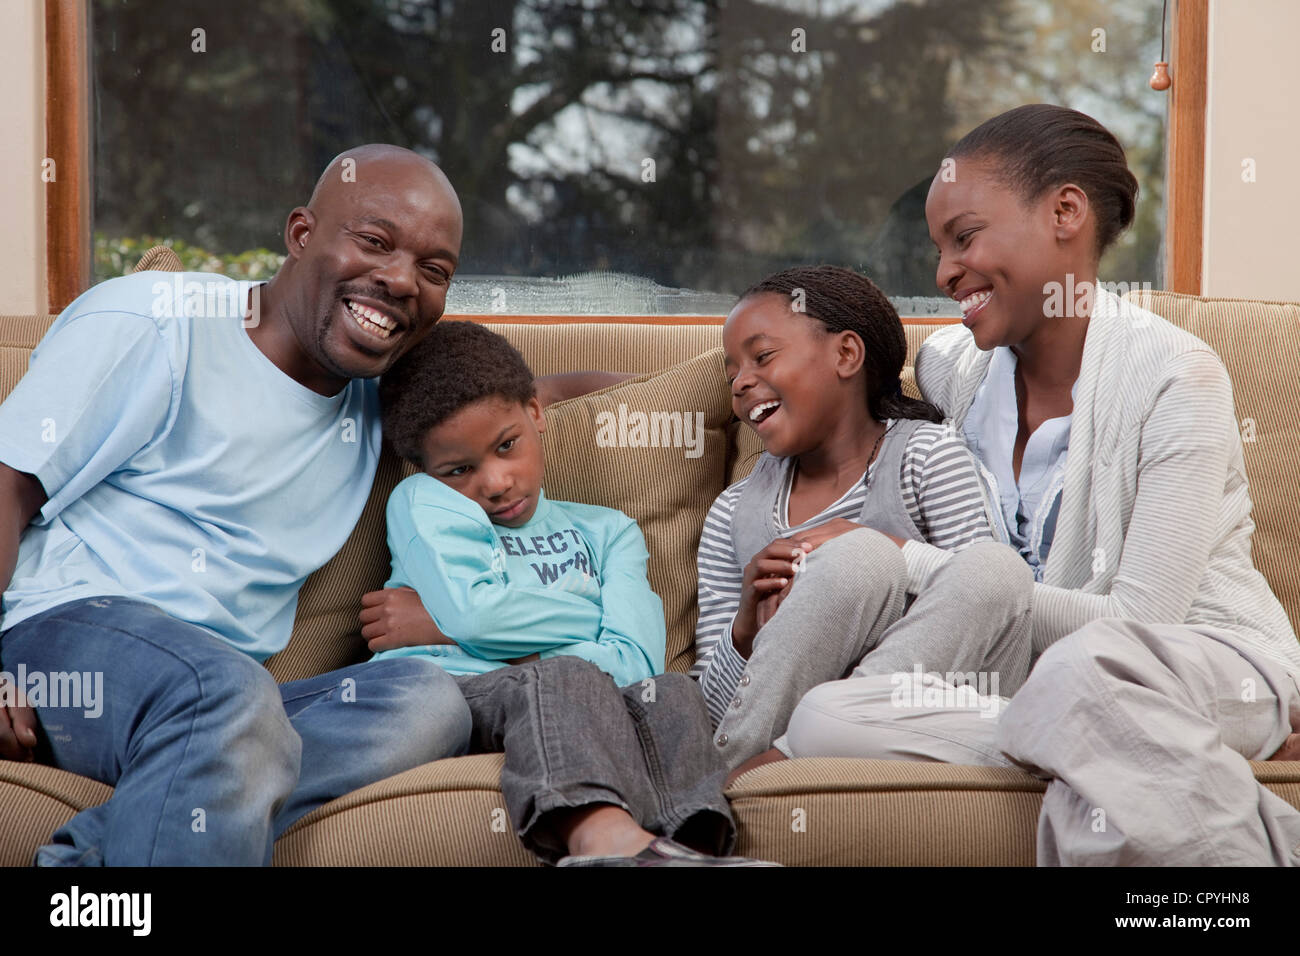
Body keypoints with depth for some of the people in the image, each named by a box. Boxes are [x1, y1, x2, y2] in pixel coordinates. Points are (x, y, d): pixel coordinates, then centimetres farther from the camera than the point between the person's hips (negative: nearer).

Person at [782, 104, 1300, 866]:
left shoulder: (1174, 376, -11)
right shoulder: (949, 368, 8)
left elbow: (1139, 620, -17)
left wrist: (927, 572, -17)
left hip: (1212, 665, -7)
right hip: (1036, 674, 7)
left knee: (1085, 669, -41)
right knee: (824, 720, -21)